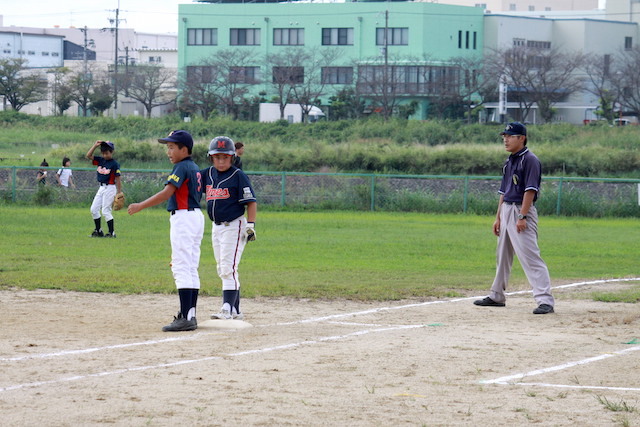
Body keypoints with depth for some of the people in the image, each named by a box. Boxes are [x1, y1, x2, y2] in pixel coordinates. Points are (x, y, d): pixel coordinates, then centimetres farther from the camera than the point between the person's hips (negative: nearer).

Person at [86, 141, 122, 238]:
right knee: (94, 209, 6)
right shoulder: (100, 160, 7)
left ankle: (112, 233, -2)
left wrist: (119, 194, -13)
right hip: (101, 188, 8)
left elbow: (118, 179, -11)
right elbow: (88, 156, 4)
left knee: (106, 210, -8)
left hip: (110, 188, -8)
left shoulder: (114, 164, -12)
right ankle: (98, 231, 16)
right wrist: (95, 145, -5)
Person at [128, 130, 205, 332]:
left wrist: (141, 206, -23)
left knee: (181, 268, -11)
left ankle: (186, 318, -16)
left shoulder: (182, 167, -12)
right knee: (191, 268, 12)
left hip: (183, 217, -10)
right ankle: (190, 315, 14)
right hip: (197, 216, 10)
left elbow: (167, 192, -22)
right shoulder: (195, 168, 16)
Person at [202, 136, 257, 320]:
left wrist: (250, 225, -18)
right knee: (223, 270, 12)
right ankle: (236, 311, 19)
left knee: (228, 269, -14)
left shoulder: (238, 175, -10)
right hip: (216, 227, 8)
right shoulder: (208, 174, 8)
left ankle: (227, 309, -16)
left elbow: (251, 202, -11)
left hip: (234, 226, -8)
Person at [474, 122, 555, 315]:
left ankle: (545, 300, -20)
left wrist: (522, 216, -24)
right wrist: (498, 217, 18)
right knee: (502, 255, 17)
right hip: (506, 210, 10)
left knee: (530, 256, -16)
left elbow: (530, 190, -19)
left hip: (522, 211, -10)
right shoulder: (509, 161, 16)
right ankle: (496, 296, 29)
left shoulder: (530, 160, -11)